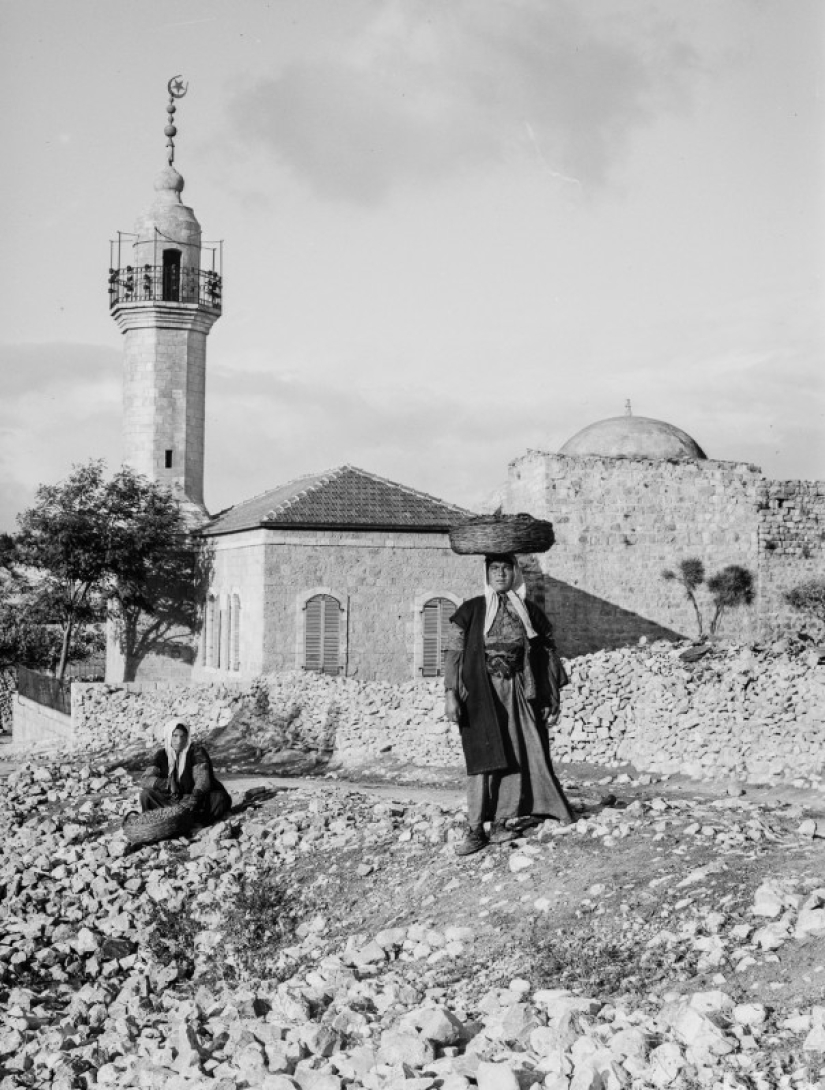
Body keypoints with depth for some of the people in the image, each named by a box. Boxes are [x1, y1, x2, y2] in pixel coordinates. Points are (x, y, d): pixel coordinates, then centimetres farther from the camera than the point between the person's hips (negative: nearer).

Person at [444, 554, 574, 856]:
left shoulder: (530, 612, 10)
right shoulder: (471, 611, 5)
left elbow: (548, 656, 12)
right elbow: (454, 652, 1)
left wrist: (553, 699, 8)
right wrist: (450, 694, -9)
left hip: (520, 693, 3)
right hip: (483, 692, -2)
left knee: (519, 756, -3)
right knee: (483, 757, -9)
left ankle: (499, 824, 6)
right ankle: (475, 830, -9)